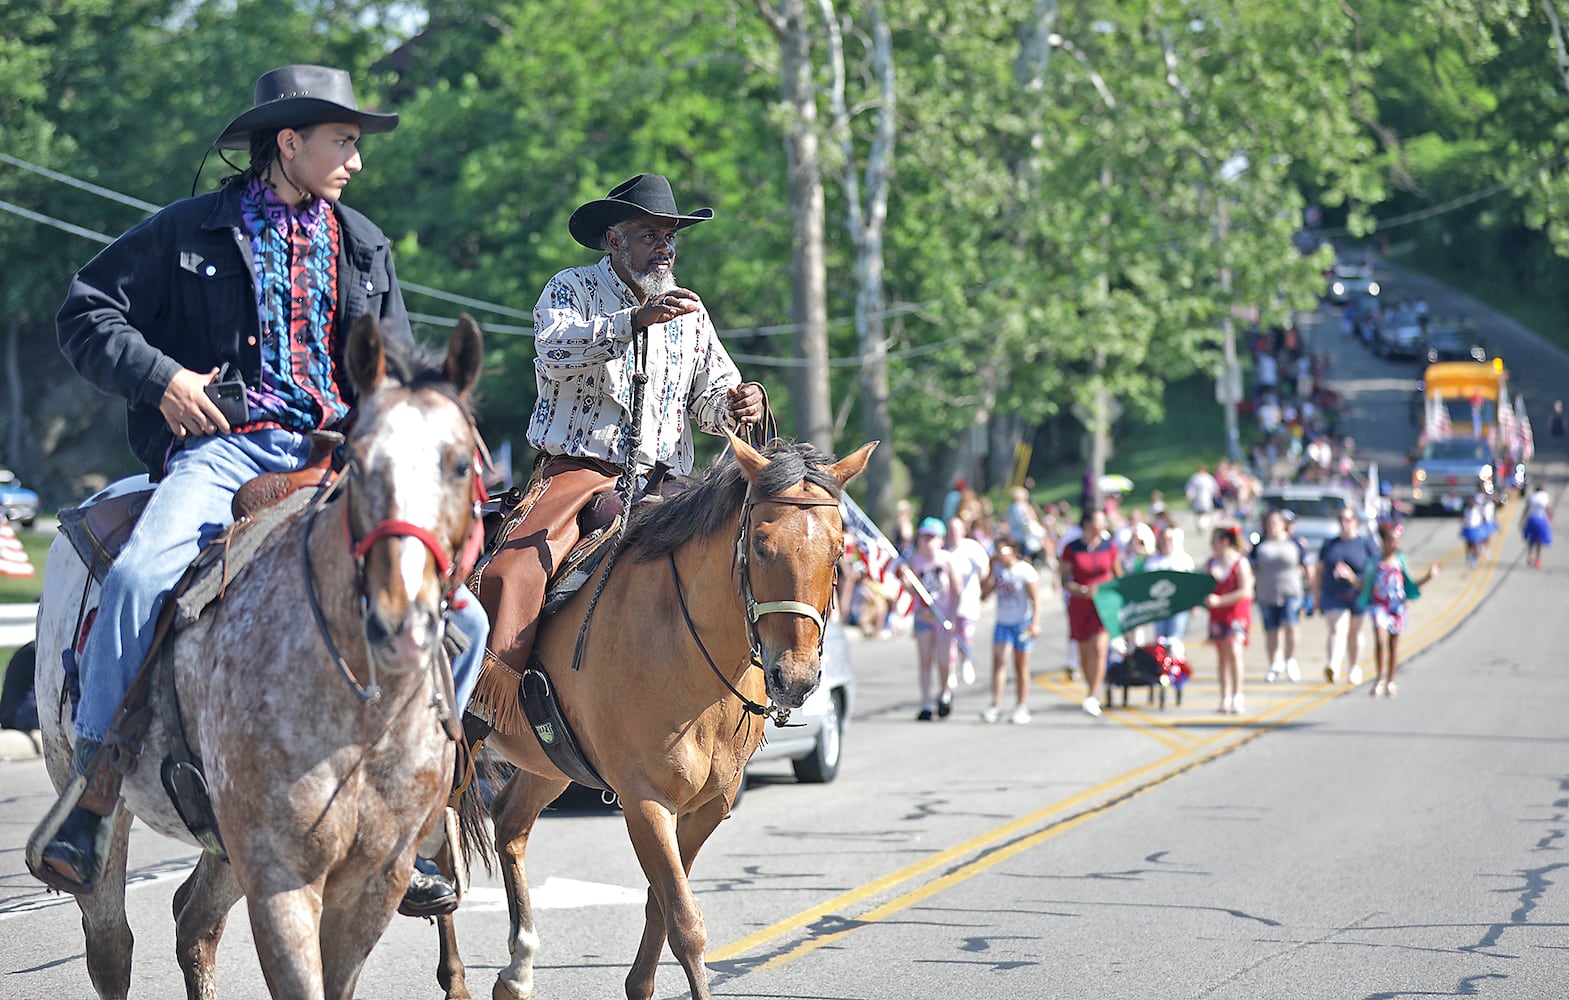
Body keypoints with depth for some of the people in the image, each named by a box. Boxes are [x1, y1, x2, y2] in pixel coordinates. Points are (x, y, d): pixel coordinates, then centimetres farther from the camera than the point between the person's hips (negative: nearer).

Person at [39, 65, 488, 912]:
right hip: (222, 447, -4)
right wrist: (162, 377, -9)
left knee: (462, 618, -10)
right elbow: (86, 315, 5)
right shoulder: (188, 233, 5)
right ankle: (92, 795, -22)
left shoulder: (363, 246, 18)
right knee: (138, 576, -33)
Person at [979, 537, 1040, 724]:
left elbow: (1035, 598, -10)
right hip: (1002, 623, 4)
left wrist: (1035, 623, -18)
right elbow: (987, 591, -1)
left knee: (1021, 667, 6)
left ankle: (1021, 707, 15)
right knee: (998, 661, -10)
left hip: (1022, 623, -4)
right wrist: (991, 570, -7)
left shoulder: (1025, 570, -10)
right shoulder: (997, 569, 5)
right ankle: (996, 706, -14)